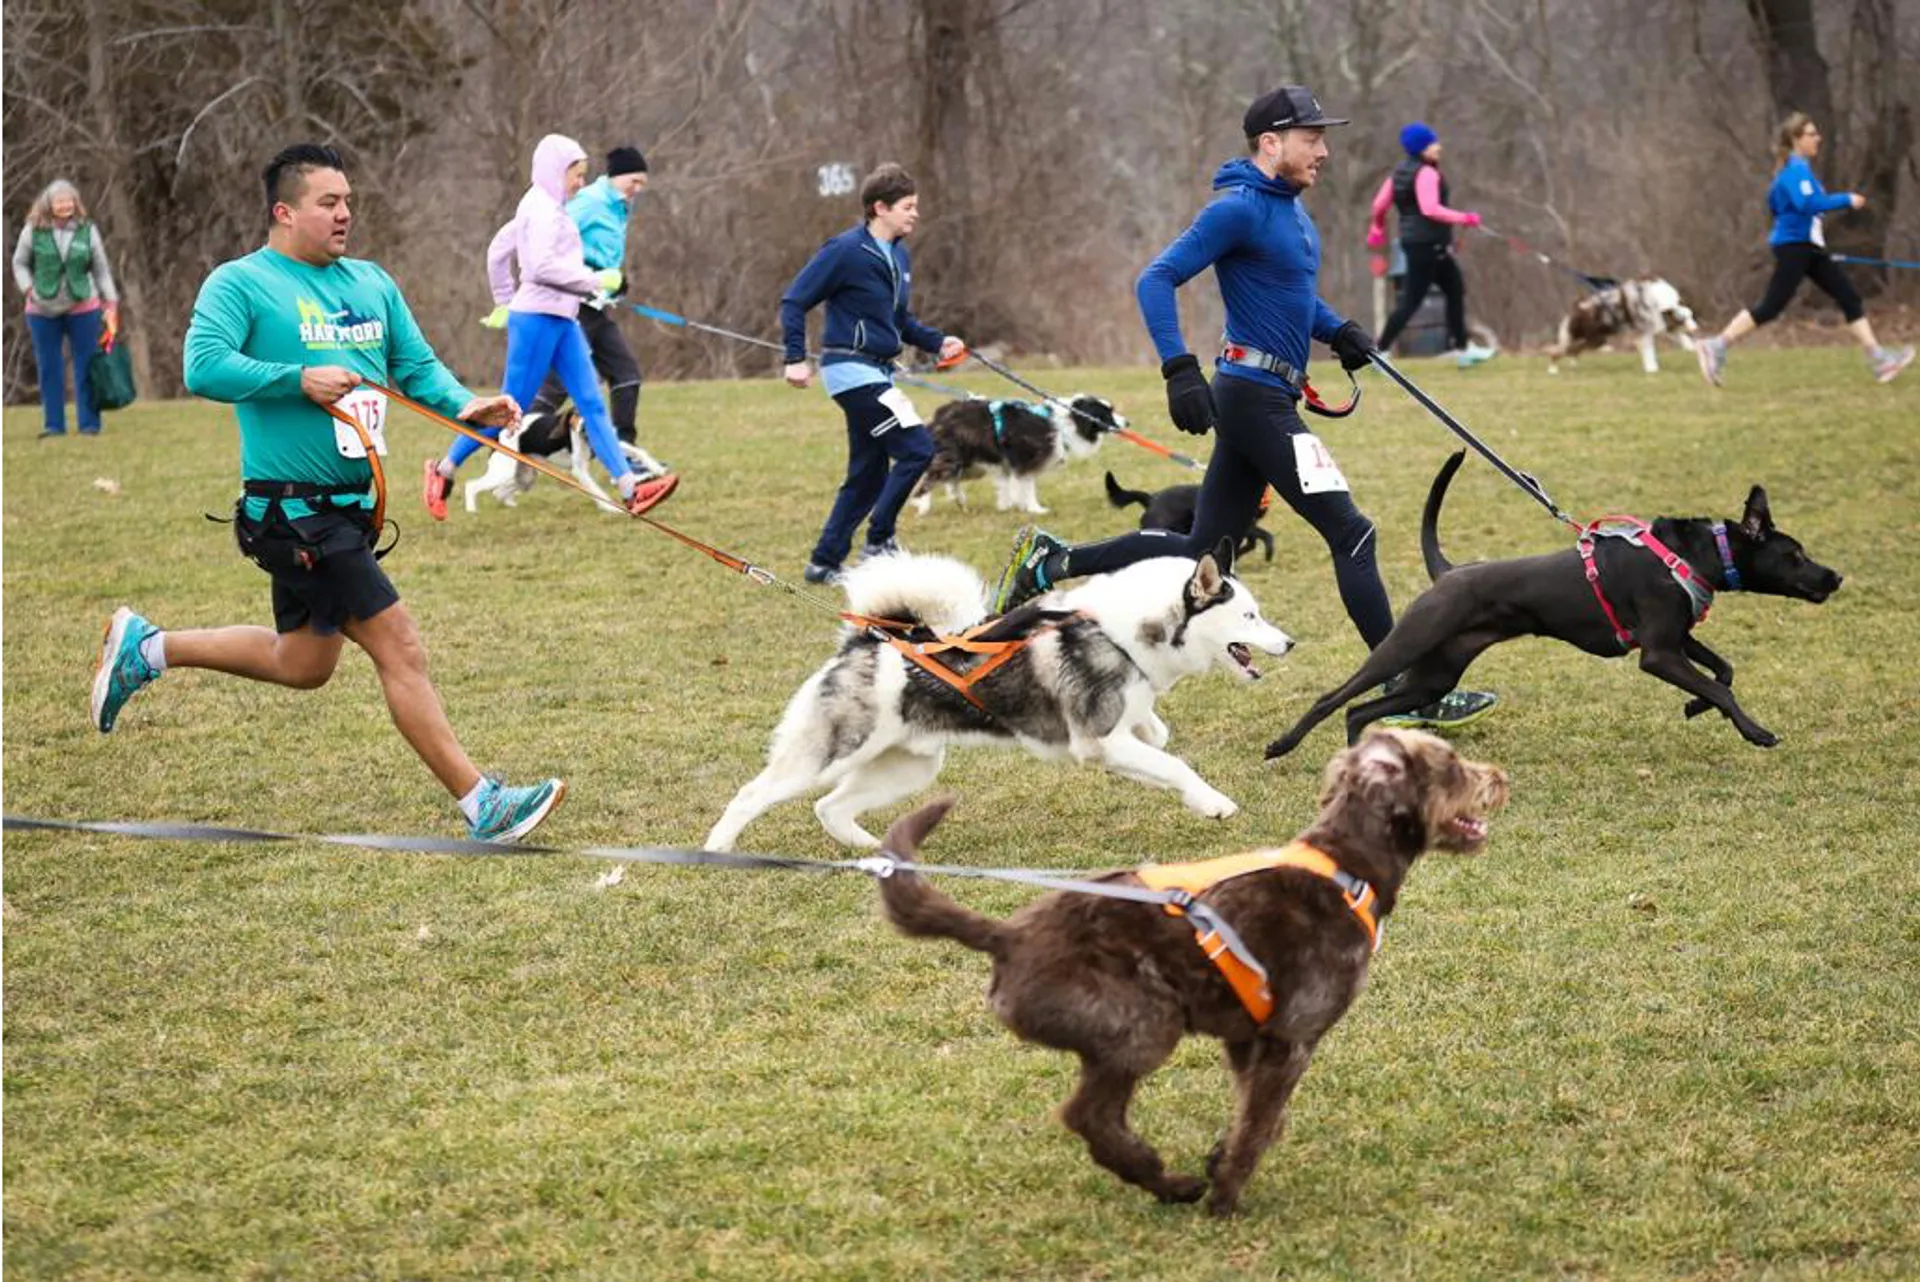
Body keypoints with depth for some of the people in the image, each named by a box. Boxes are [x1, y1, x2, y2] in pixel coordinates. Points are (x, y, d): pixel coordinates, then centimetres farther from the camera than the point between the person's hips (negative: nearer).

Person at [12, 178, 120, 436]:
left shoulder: (87, 230, -2)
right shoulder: (34, 230, -5)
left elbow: (101, 270, 4)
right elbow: (19, 263, 6)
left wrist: (111, 304, 0)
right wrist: (29, 289, -9)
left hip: (82, 308, 0)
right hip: (43, 311, 0)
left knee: (86, 367, 1)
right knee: (49, 369, 5)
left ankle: (90, 424, 6)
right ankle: (53, 424, 12)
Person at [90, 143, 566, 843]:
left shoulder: (372, 282, 13)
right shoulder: (240, 282, -8)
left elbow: (417, 365, 12)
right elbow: (204, 366, -19)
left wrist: (464, 405, -7)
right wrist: (298, 379, -23)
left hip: (349, 505, 9)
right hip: (293, 506, -9)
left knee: (304, 662, 20)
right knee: (399, 647, -10)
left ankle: (144, 649, 34)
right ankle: (481, 805, -5)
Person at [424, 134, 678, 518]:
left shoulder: (543, 208, 17)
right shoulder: (543, 209, -11)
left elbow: (498, 251, 25)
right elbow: (542, 266, -23)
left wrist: (505, 300, 29)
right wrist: (595, 281, -17)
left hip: (562, 320, 10)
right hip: (538, 317, -10)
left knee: (592, 404, 0)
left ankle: (630, 488, -7)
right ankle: (444, 470, 10)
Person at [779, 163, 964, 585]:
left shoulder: (898, 257, 13)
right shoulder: (846, 251, -13)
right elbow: (794, 302, -11)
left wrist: (937, 342, 7)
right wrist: (795, 359, -17)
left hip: (878, 374, 9)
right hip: (853, 371, -9)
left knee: (868, 474, 11)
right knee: (916, 448, -14)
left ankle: (825, 562, 17)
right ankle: (880, 540, -5)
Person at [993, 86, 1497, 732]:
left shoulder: (1291, 209, 16)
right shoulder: (1240, 209, -13)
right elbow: (1157, 279, -17)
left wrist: (1338, 330, 12)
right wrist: (1179, 370, -27)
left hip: (1269, 398, 10)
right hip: (1255, 396, -10)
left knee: (1202, 548, 13)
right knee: (1351, 533, -9)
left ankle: (1048, 561, 19)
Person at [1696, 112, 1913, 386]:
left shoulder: (1798, 168, 15)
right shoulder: (1796, 169, -15)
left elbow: (1774, 203, 25)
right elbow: (1808, 204, -29)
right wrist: (1845, 200, -23)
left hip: (1809, 246, 10)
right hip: (1793, 245, -10)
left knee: (1850, 298, 5)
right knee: (1771, 307, -9)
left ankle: (1877, 358, 3)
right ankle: (1716, 347, -2)